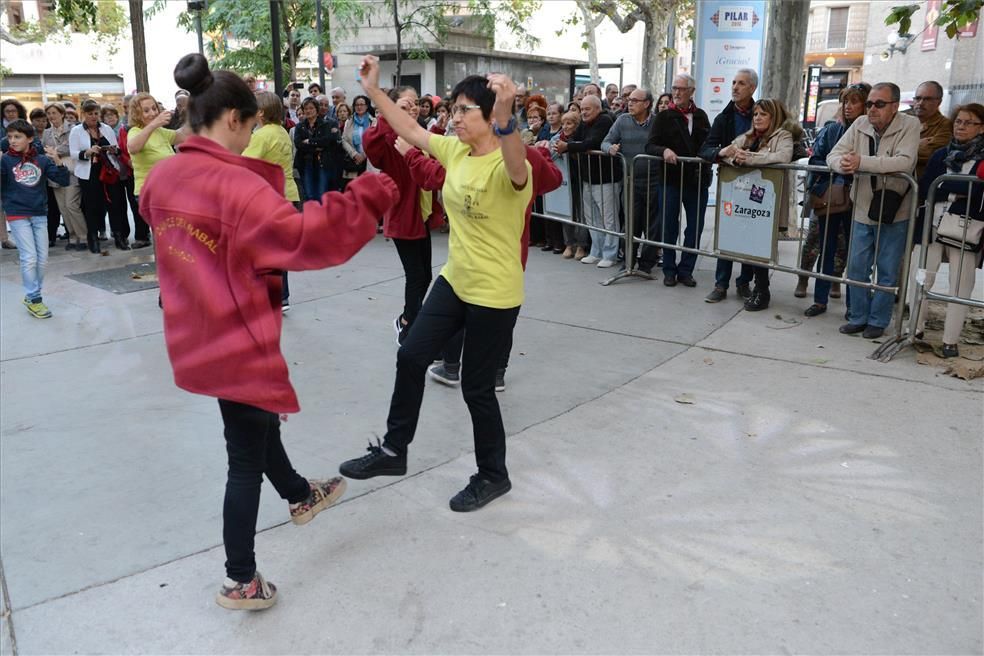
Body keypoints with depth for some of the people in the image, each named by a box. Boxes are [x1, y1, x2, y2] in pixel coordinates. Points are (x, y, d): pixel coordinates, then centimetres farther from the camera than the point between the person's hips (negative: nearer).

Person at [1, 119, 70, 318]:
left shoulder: (42, 160, 1)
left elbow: (64, 181, -1)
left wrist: (58, 162, -15)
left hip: (40, 215, 3)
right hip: (18, 216, -3)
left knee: (42, 259, 7)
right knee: (29, 258, -6)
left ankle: (31, 295, 23)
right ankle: (34, 300, 4)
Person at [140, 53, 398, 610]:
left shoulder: (162, 176, 1)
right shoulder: (235, 185, -24)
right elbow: (301, 237, -33)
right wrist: (366, 198, -26)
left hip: (198, 336, 9)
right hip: (239, 342, -9)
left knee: (258, 423, 29)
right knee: (246, 458, 7)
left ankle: (301, 496, 53)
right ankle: (241, 581, 21)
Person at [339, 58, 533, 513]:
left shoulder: (506, 165, -22)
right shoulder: (455, 151, 2)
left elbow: (517, 171, -47)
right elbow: (409, 130, 13)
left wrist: (504, 119, -64)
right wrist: (373, 90, 6)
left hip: (495, 293, -8)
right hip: (454, 280, 8)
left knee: (476, 387, 4)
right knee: (411, 357, 12)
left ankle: (493, 476, 28)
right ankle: (393, 451, 31)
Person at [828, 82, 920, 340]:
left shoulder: (909, 125, -12)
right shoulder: (860, 125, 0)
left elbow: (905, 162, -27)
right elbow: (833, 155, -2)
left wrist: (861, 162, -33)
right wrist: (843, 164, -27)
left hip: (894, 214, -4)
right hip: (863, 211, 4)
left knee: (887, 271, 6)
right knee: (856, 267, 9)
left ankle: (878, 321, 18)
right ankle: (858, 317, 22)